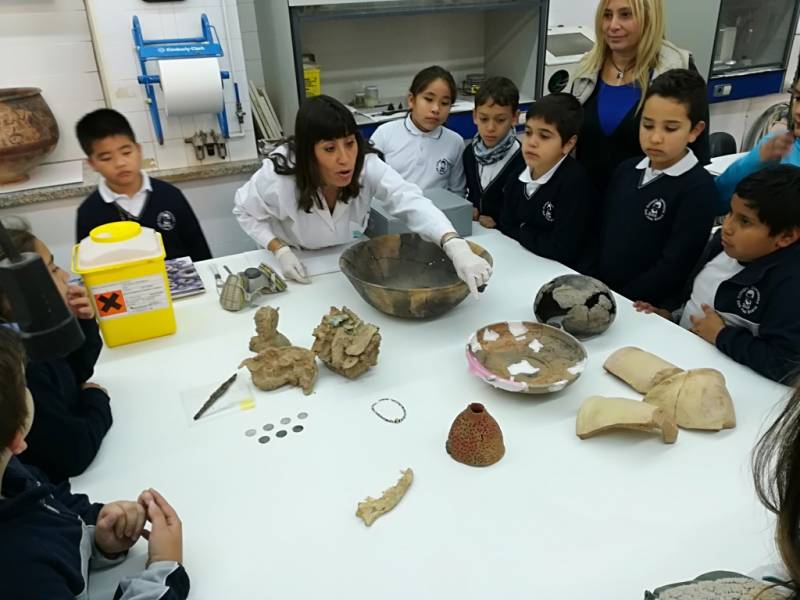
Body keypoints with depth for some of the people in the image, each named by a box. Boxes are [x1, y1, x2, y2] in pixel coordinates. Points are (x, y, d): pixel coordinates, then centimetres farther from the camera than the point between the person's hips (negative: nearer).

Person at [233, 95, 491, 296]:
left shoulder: (366, 165, -28)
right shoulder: (277, 178, -31)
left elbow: (412, 203, -42)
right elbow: (245, 211, -10)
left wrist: (456, 246, -60)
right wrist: (280, 250, -26)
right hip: (298, 265, -1)